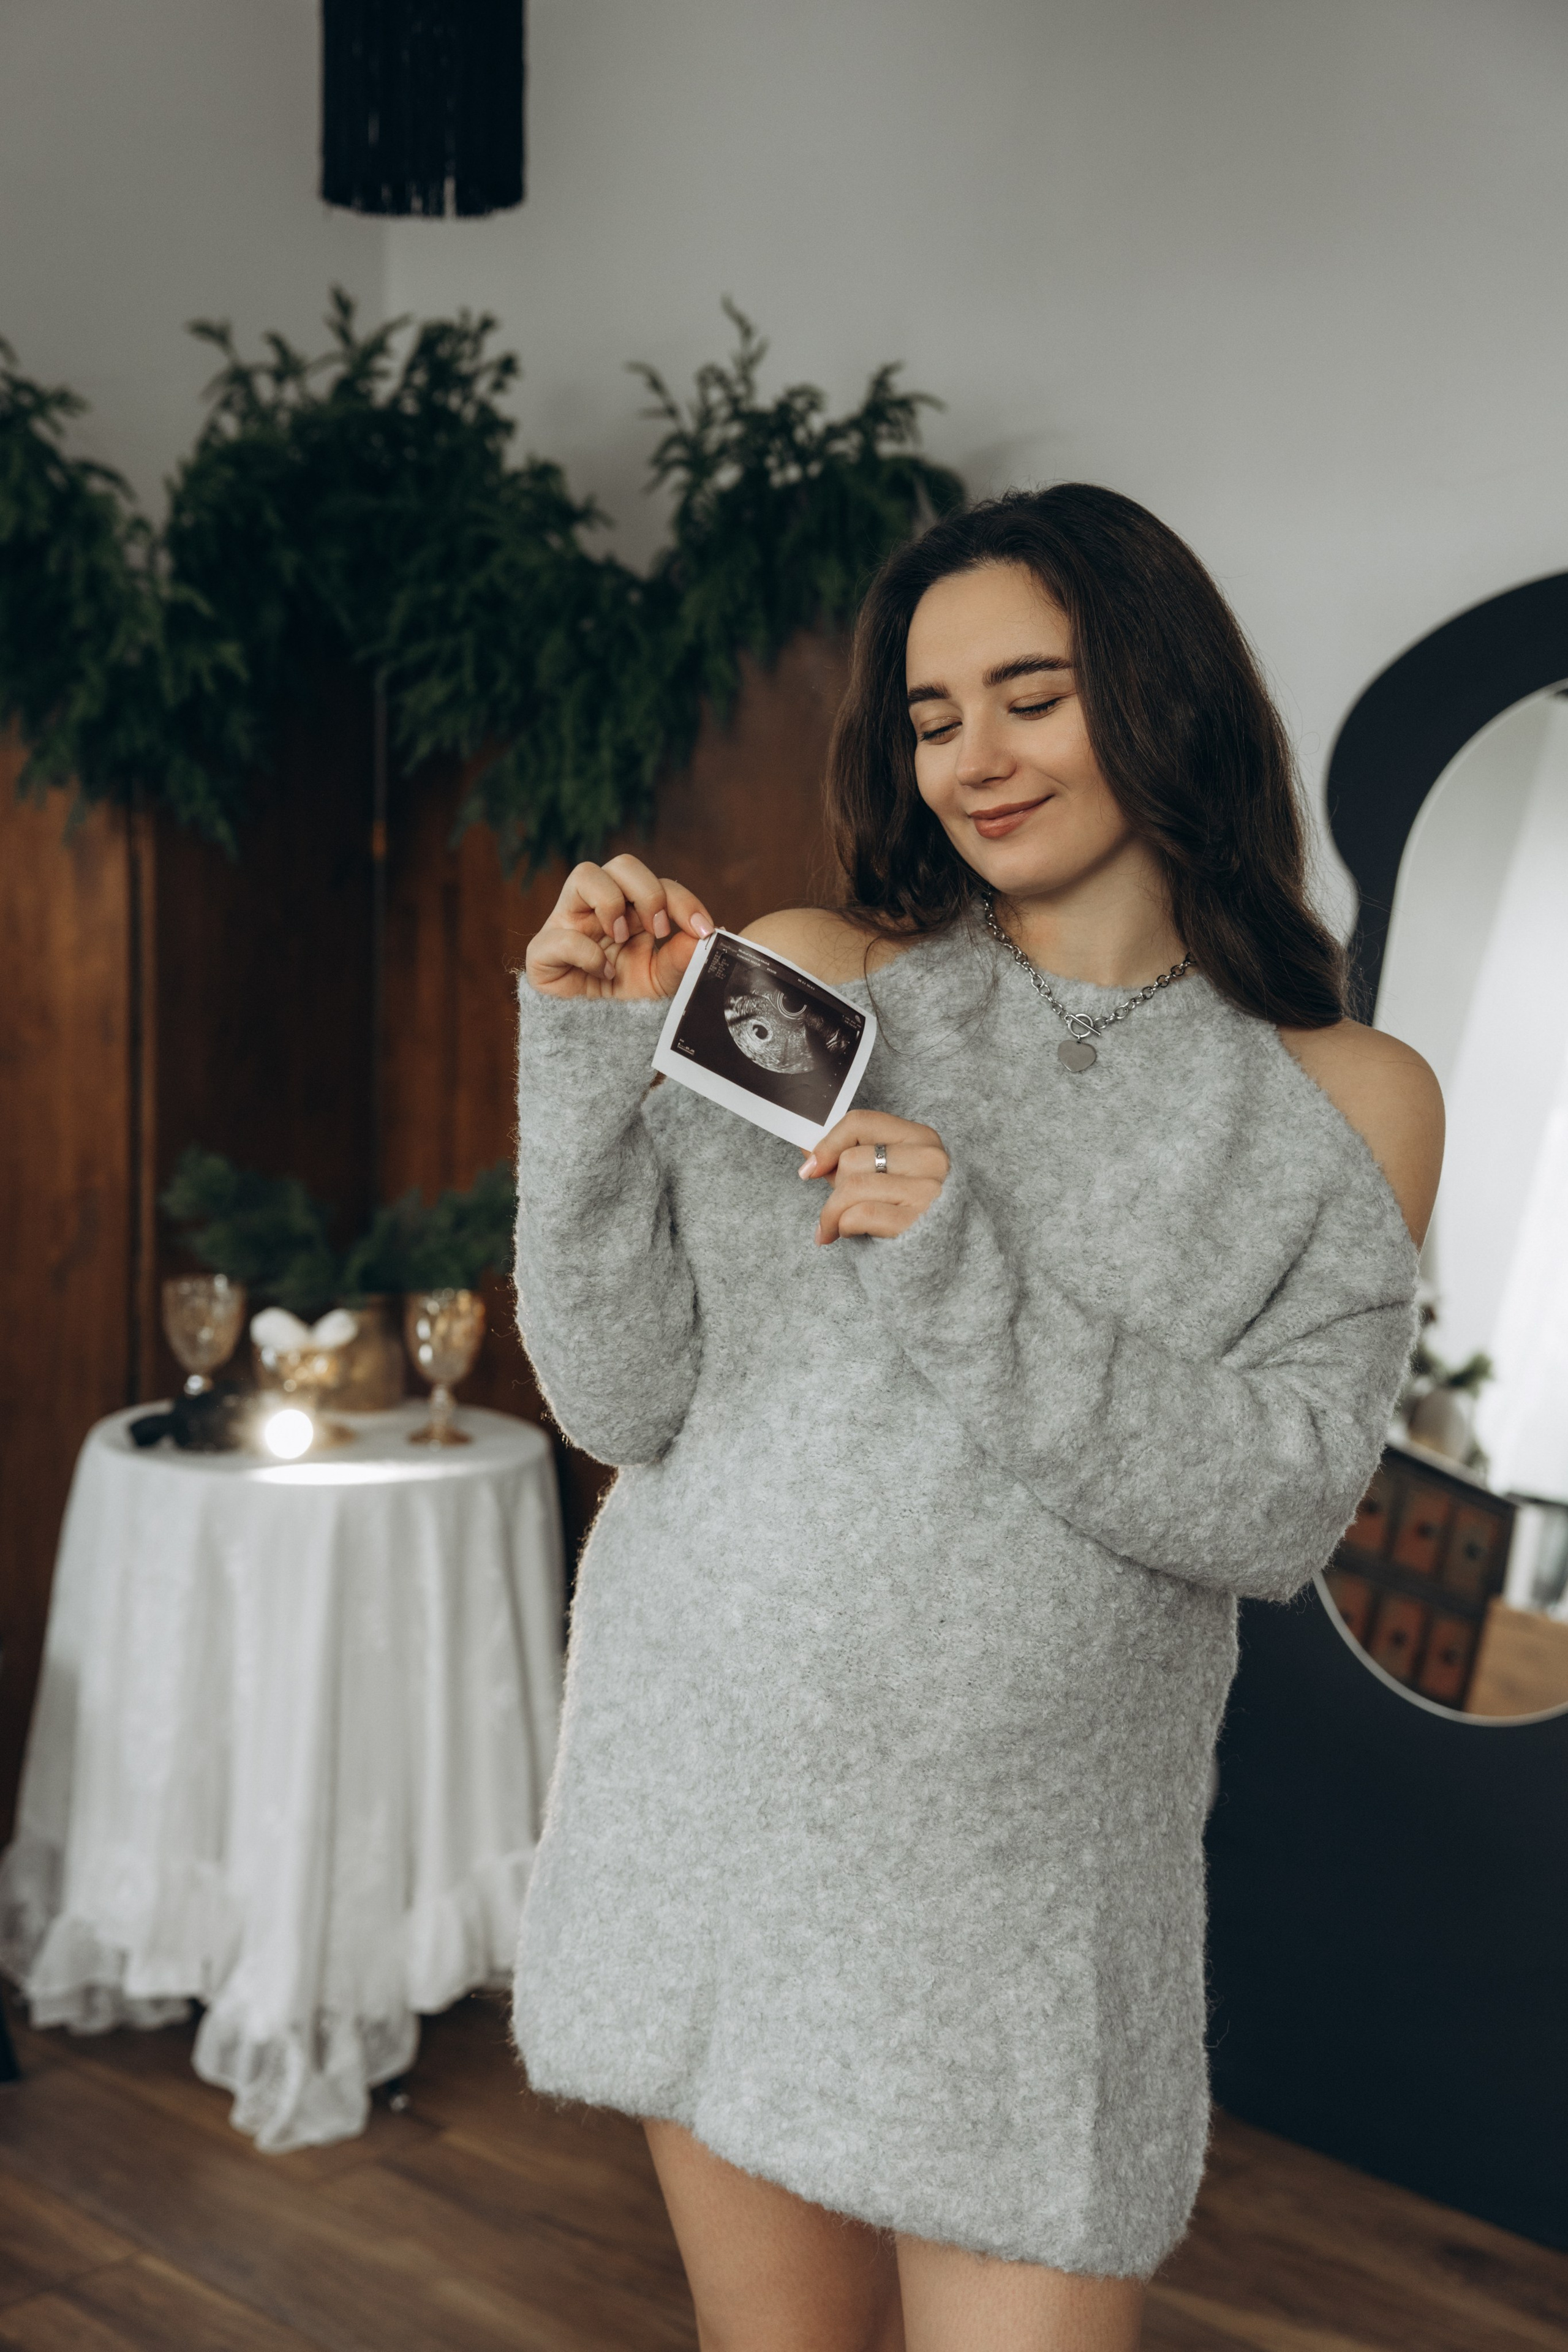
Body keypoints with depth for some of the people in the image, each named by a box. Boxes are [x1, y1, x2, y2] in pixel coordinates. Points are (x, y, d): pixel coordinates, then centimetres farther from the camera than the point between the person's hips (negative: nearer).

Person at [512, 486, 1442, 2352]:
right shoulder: (803, 977, 0)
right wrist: (593, 1059, -16)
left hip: (1023, 1867, -1)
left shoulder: (1345, 1103, -1)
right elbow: (623, 1402, -4)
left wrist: (970, 1284, -21)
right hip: (710, 1783, 2)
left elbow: (1280, 1507, -11)